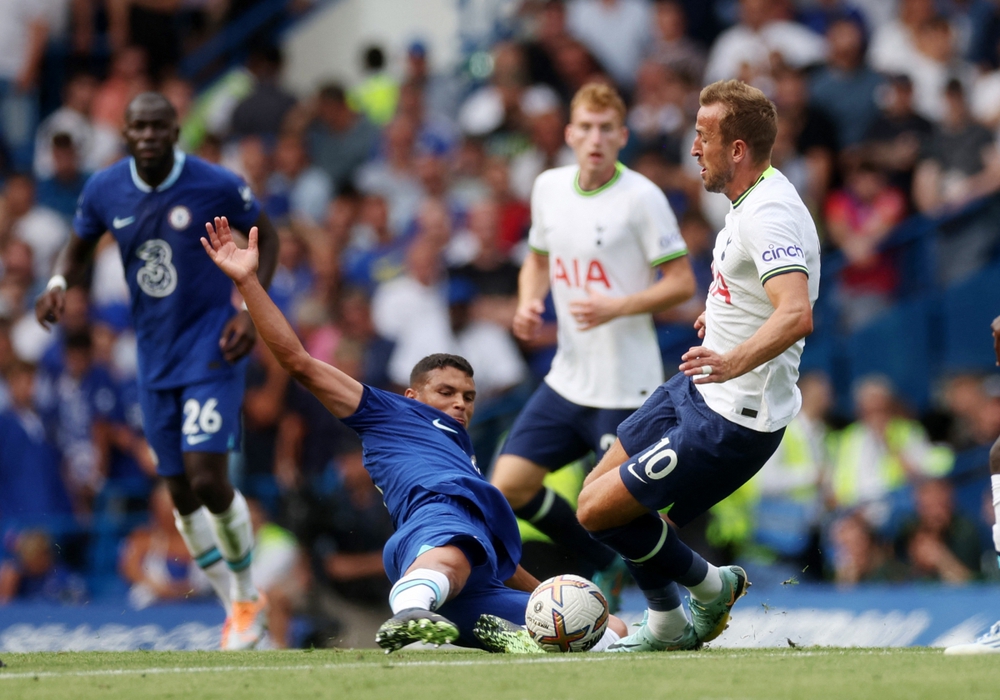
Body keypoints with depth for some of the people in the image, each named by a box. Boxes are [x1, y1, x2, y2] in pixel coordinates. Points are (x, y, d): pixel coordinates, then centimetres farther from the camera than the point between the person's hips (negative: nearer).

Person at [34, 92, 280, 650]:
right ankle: (236, 607, 24)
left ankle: (248, 595, 7)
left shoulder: (217, 186, -13)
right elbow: (80, 248, 14)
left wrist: (250, 309, -11)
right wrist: (59, 284, -9)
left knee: (208, 480, -17)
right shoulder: (104, 191, -3)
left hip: (213, 349, -5)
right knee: (183, 497, 6)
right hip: (155, 358, 5)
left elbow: (266, 237, 1)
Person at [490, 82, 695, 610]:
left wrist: (616, 308, -23)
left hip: (626, 388, -6)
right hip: (566, 381, 6)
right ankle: (605, 566, 21)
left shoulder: (641, 197, -12)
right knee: (508, 488, 0)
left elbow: (682, 283, -11)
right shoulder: (549, 188, 6)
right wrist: (528, 305, 2)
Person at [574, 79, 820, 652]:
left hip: (732, 422, -11)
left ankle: (711, 585, 13)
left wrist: (733, 363, -54)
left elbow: (797, 316, -42)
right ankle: (666, 628, 30)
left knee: (598, 512, -9)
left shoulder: (770, 215, -27)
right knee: (600, 490, 18)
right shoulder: (752, 201, 6)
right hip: (696, 391, 11)